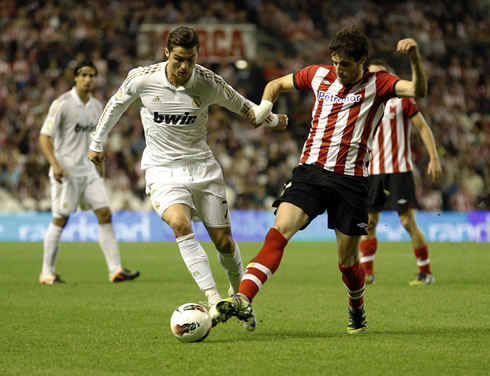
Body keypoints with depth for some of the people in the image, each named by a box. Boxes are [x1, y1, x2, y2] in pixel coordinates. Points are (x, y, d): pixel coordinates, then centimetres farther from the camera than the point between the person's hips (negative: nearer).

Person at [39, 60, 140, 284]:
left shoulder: (96, 106, 9)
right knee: (60, 220, -2)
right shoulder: (62, 104, -11)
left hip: (88, 171, 6)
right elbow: (44, 137, -13)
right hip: (66, 171, -6)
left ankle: (115, 270, -3)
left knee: (105, 214, -3)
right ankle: (47, 272, 10)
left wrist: (99, 163, 17)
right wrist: (55, 164, -25)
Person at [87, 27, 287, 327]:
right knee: (180, 224, -29)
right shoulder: (142, 79, -11)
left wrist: (272, 119, 21)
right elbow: (116, 105, 9)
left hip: (202, 167, 2)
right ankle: (215, 301, -33)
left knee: (224, 241, 3)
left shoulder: (209, 83, -10)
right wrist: (97, 143, 19)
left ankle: (239, 294, 33)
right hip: (163, 170, -1)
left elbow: (240, 105, 11)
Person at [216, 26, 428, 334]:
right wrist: (264, 107, 6)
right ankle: (243, 300, -32)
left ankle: (357, 310, 36)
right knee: (280, 230, -21)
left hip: (351, 179, -2)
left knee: (347, 261, 5)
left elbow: (418, 91, -16)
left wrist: (414, 57, -33)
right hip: (311, 170, 2)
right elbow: (277, 84, 26)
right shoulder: (320, 75, 11)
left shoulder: (377, 84, 1)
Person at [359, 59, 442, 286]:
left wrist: (434, 158, -9)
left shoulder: (402, 99, -1)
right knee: (368, 223, 2)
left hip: (399, 169, -5)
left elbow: (423, 128, -1)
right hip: (373, 171, 5)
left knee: (408, 222, -8)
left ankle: (426, 272, 1)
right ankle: (366, 273, 10)